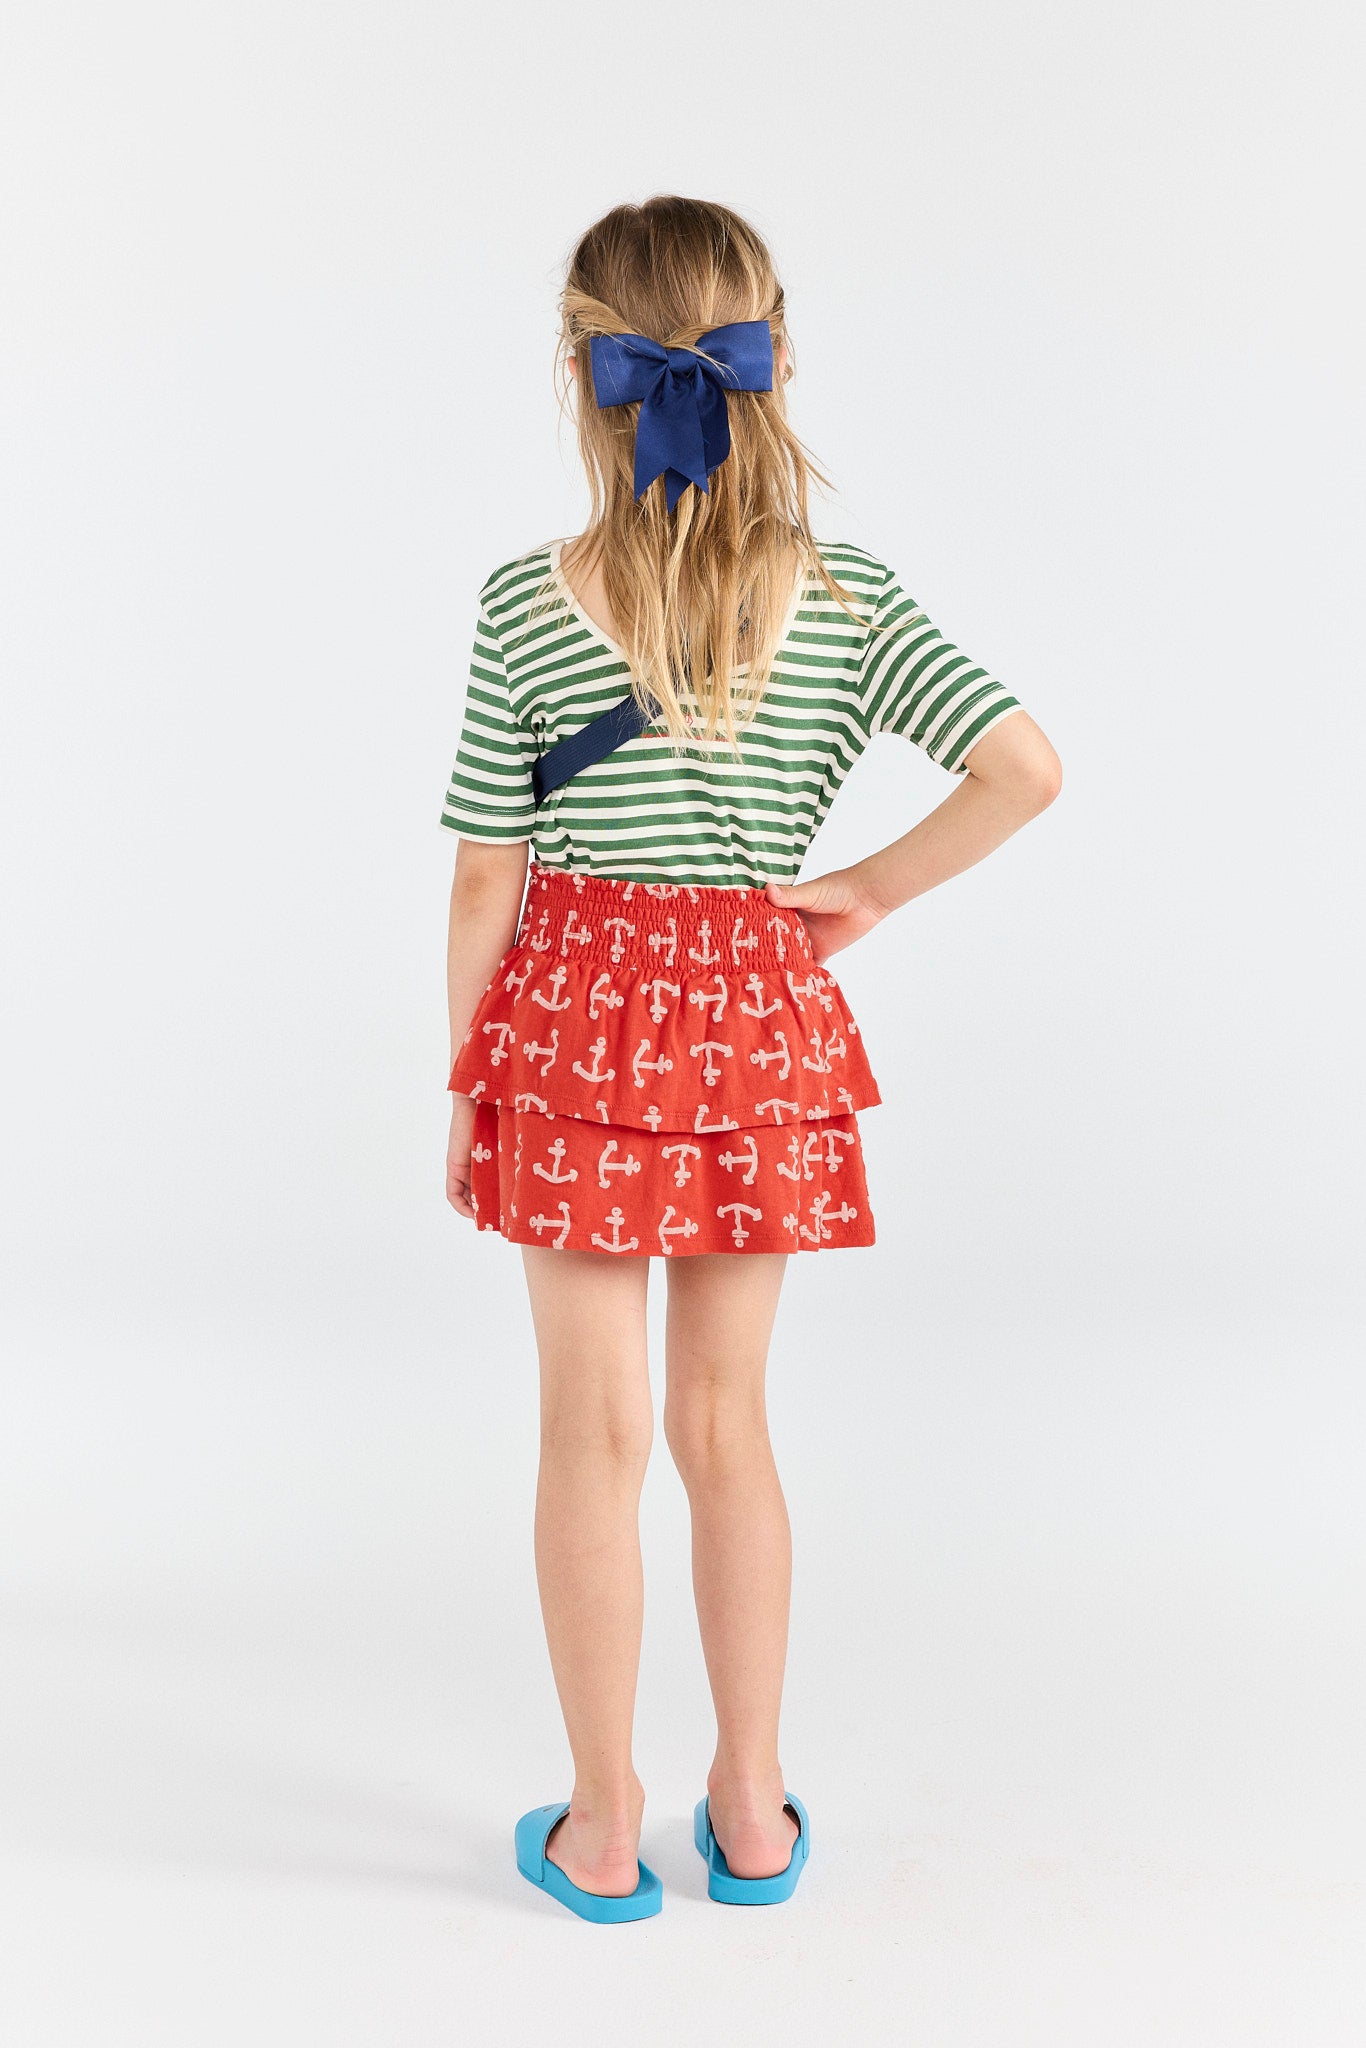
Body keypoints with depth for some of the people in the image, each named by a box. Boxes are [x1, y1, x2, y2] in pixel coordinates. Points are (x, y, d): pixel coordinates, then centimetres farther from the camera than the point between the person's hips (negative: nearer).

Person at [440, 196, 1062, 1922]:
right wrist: (868, 892, -1)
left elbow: (486, 875, -7)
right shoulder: (846, 600, -4)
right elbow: (1025, 770, -11)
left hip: (576, 1020, -2)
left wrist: (463, 1081, 4)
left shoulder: (525, 605, -9)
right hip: (760, 1020, 2)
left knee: (595, 1434, 9)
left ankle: (603, 1831, 24)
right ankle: (751, 1810, 29)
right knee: (725, 1419, 17)